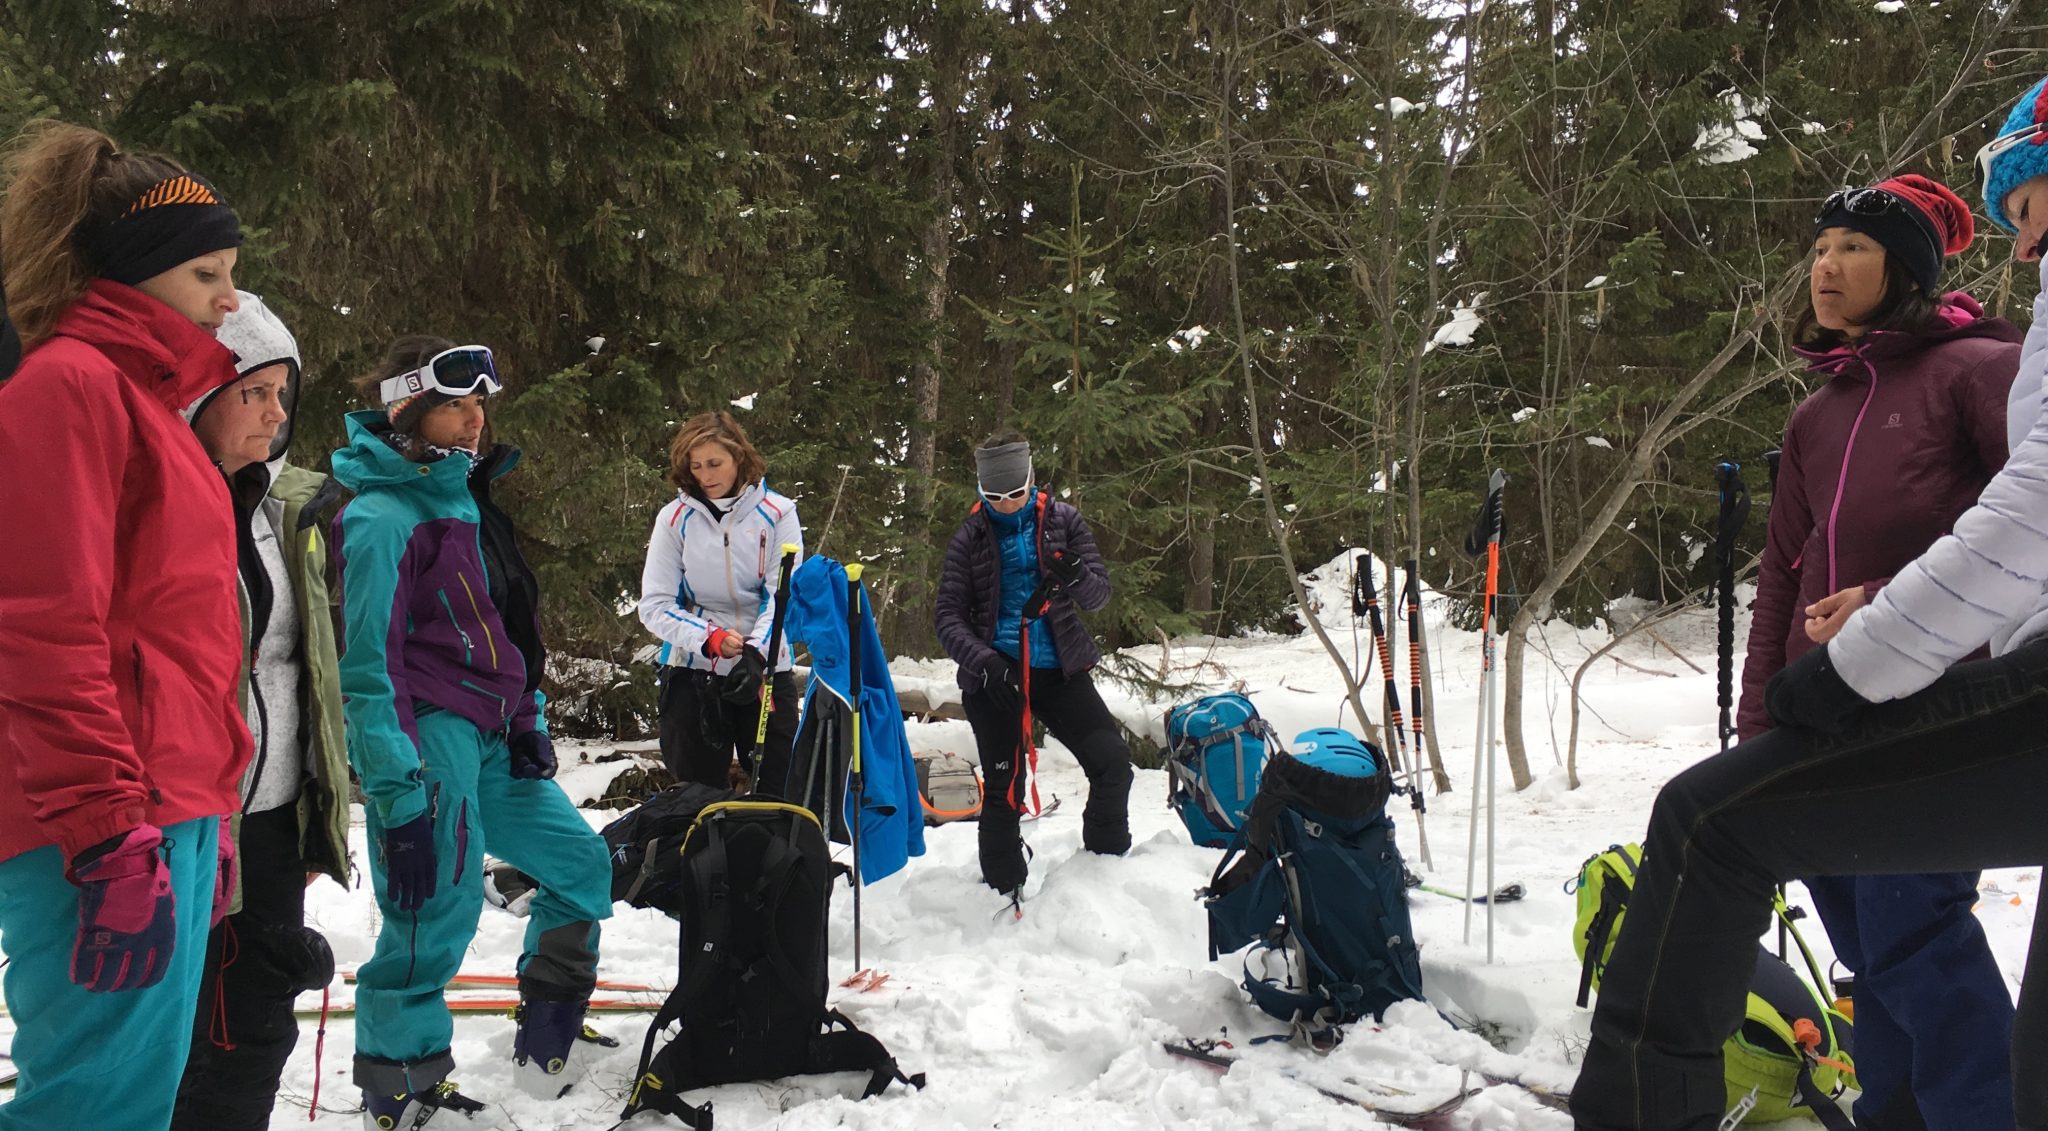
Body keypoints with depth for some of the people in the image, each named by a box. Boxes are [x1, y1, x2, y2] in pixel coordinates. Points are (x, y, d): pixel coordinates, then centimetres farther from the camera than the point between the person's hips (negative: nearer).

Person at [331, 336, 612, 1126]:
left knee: (578, 861, 13)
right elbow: (370, 661, -16)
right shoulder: (382, 515, -12)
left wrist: (528, 721, 16)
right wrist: (396, 789, -19)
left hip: (489, 736, 9)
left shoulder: (462, 496, 15)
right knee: (437, 914, -6)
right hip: (428, 736, -9)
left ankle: (547, 1047, 27)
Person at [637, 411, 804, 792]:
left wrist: (755, 653, -26)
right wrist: (709, 639, -20)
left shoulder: (776, 513, -2)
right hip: (691, 673, 1)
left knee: (781, 789, 3)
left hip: (766, 671, -1)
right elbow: (654, 606, -4)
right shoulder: (675, 518, -1)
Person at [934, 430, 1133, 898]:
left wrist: (1078, 578, -26)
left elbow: (1100, 592, 0)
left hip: (1059, 668, 1)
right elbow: (949, 615, -3)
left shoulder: (1062, 520, 2)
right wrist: (984, 661, -22)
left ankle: (1107, 863, 11)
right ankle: (1004, 894, 19)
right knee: (1002, 789, 4)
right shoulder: (970, 536, 0)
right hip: (994, 675, -1)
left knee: (1112, 761, -10)